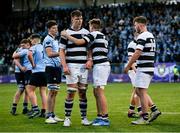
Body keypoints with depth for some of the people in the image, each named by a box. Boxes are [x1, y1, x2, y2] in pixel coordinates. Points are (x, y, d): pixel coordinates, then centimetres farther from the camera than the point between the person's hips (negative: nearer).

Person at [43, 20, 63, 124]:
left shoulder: (56, 40, 20)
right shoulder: (48, 39, -9)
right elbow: (49, 53, -18)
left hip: (57, 67, 10)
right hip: (51, 67, -9)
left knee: (55, 92, 10)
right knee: (51, 92, -10)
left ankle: (53, 115, 15)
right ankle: (49, 116, -9)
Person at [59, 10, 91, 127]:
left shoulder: (86, 32, 10)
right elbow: (62, 51, 0)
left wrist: (89, 60, -3)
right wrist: (64, 66, -10)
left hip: (84, 66, 3)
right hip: (72, 66, -3)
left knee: (83, 92, 6)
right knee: (71, 92, -7)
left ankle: (84, 117, 11)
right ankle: (67, 118, 0)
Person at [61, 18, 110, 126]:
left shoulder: (94, 34, -6)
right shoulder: (102, 36, 22)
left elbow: (79, 42, -16)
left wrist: (66, 35, -7)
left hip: (100, 65, -9)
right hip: (103, 65, 9)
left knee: (100, 92, -10)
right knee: (96, 92, 12)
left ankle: (105, 118, -13)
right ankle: (100, 116, 13)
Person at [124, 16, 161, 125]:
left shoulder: (142, 37, -14)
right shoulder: (151, 36, 17)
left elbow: (137, 54, -20)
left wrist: (128, 66, -12)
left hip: (143, 69, -9)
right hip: (150, 67, 9)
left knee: (142, 92, -5)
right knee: (138, 91, 15)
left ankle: (145, 118, -2)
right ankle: (154, 109, 11)